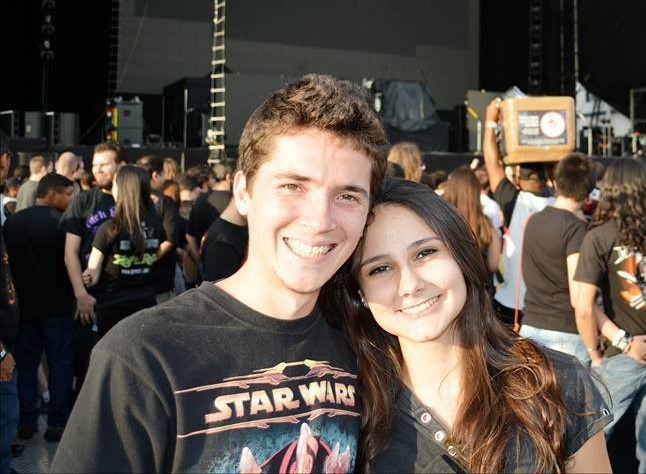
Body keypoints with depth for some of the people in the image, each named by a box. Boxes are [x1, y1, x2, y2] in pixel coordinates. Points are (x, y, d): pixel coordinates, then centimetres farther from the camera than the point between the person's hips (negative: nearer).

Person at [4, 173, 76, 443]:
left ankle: (25, 422, 16)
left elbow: (7, 259, 9)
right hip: (56, 306, -4)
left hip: (22, 305, 5)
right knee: (60, 363, 5)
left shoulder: (12, 221, 1)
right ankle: (57, 423, 7)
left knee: (25, 362, 12)